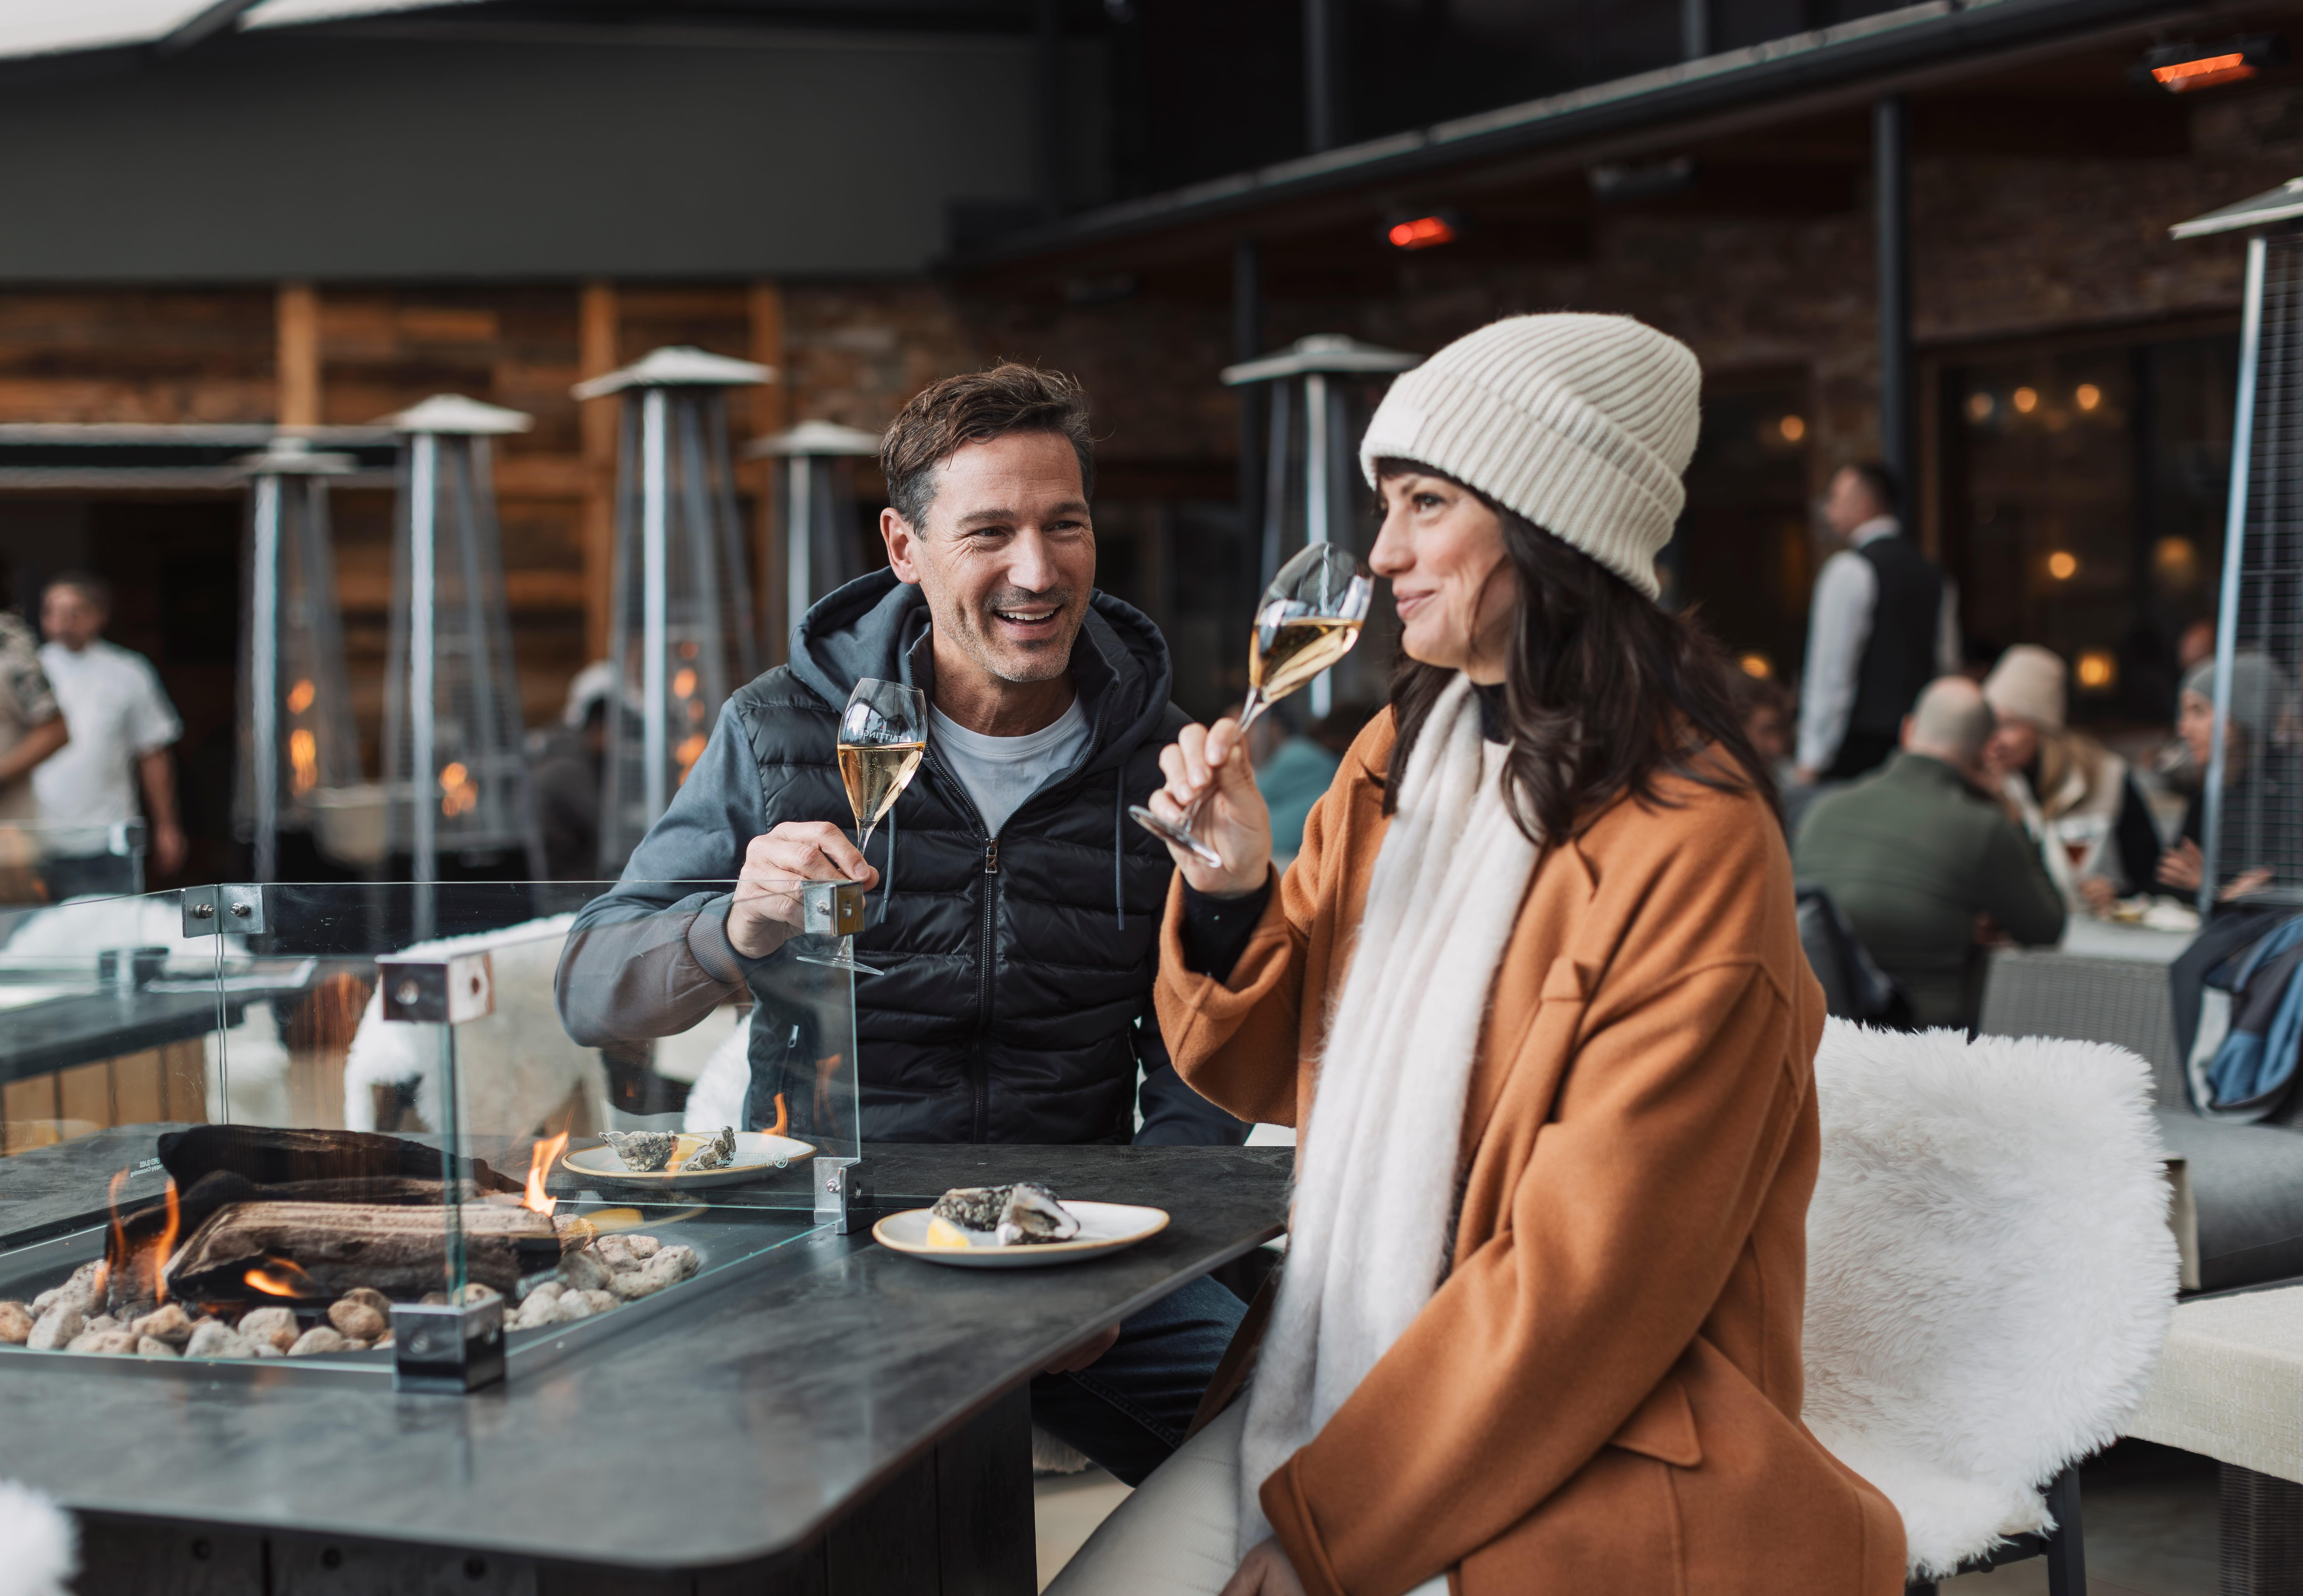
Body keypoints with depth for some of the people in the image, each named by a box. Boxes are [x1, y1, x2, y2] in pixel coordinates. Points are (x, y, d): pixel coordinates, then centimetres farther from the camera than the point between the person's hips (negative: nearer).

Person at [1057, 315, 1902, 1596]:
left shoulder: (1690, 853, -15)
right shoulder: (1396, 760, 8)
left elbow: (1582, 1279, -17)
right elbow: (1270, 1071, 15)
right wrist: (1230, 893, -5)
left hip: (1582, 1444, -6)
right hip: (1333, 1386, 6)